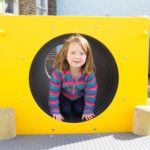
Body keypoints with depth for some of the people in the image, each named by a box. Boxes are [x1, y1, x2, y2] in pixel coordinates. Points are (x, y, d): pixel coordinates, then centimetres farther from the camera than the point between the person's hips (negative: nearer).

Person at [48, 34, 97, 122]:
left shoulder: (89, 72, -33)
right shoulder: (58, 71, -37)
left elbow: (91, 93, -20)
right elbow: (53, 92, -26)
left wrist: (88, 111, -17)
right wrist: (55, 111, -21)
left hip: (80, 96, 1)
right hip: (64, 95, -1)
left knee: (79, 110, -12)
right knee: (65, 110, -14)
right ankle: (67, 104, 18)